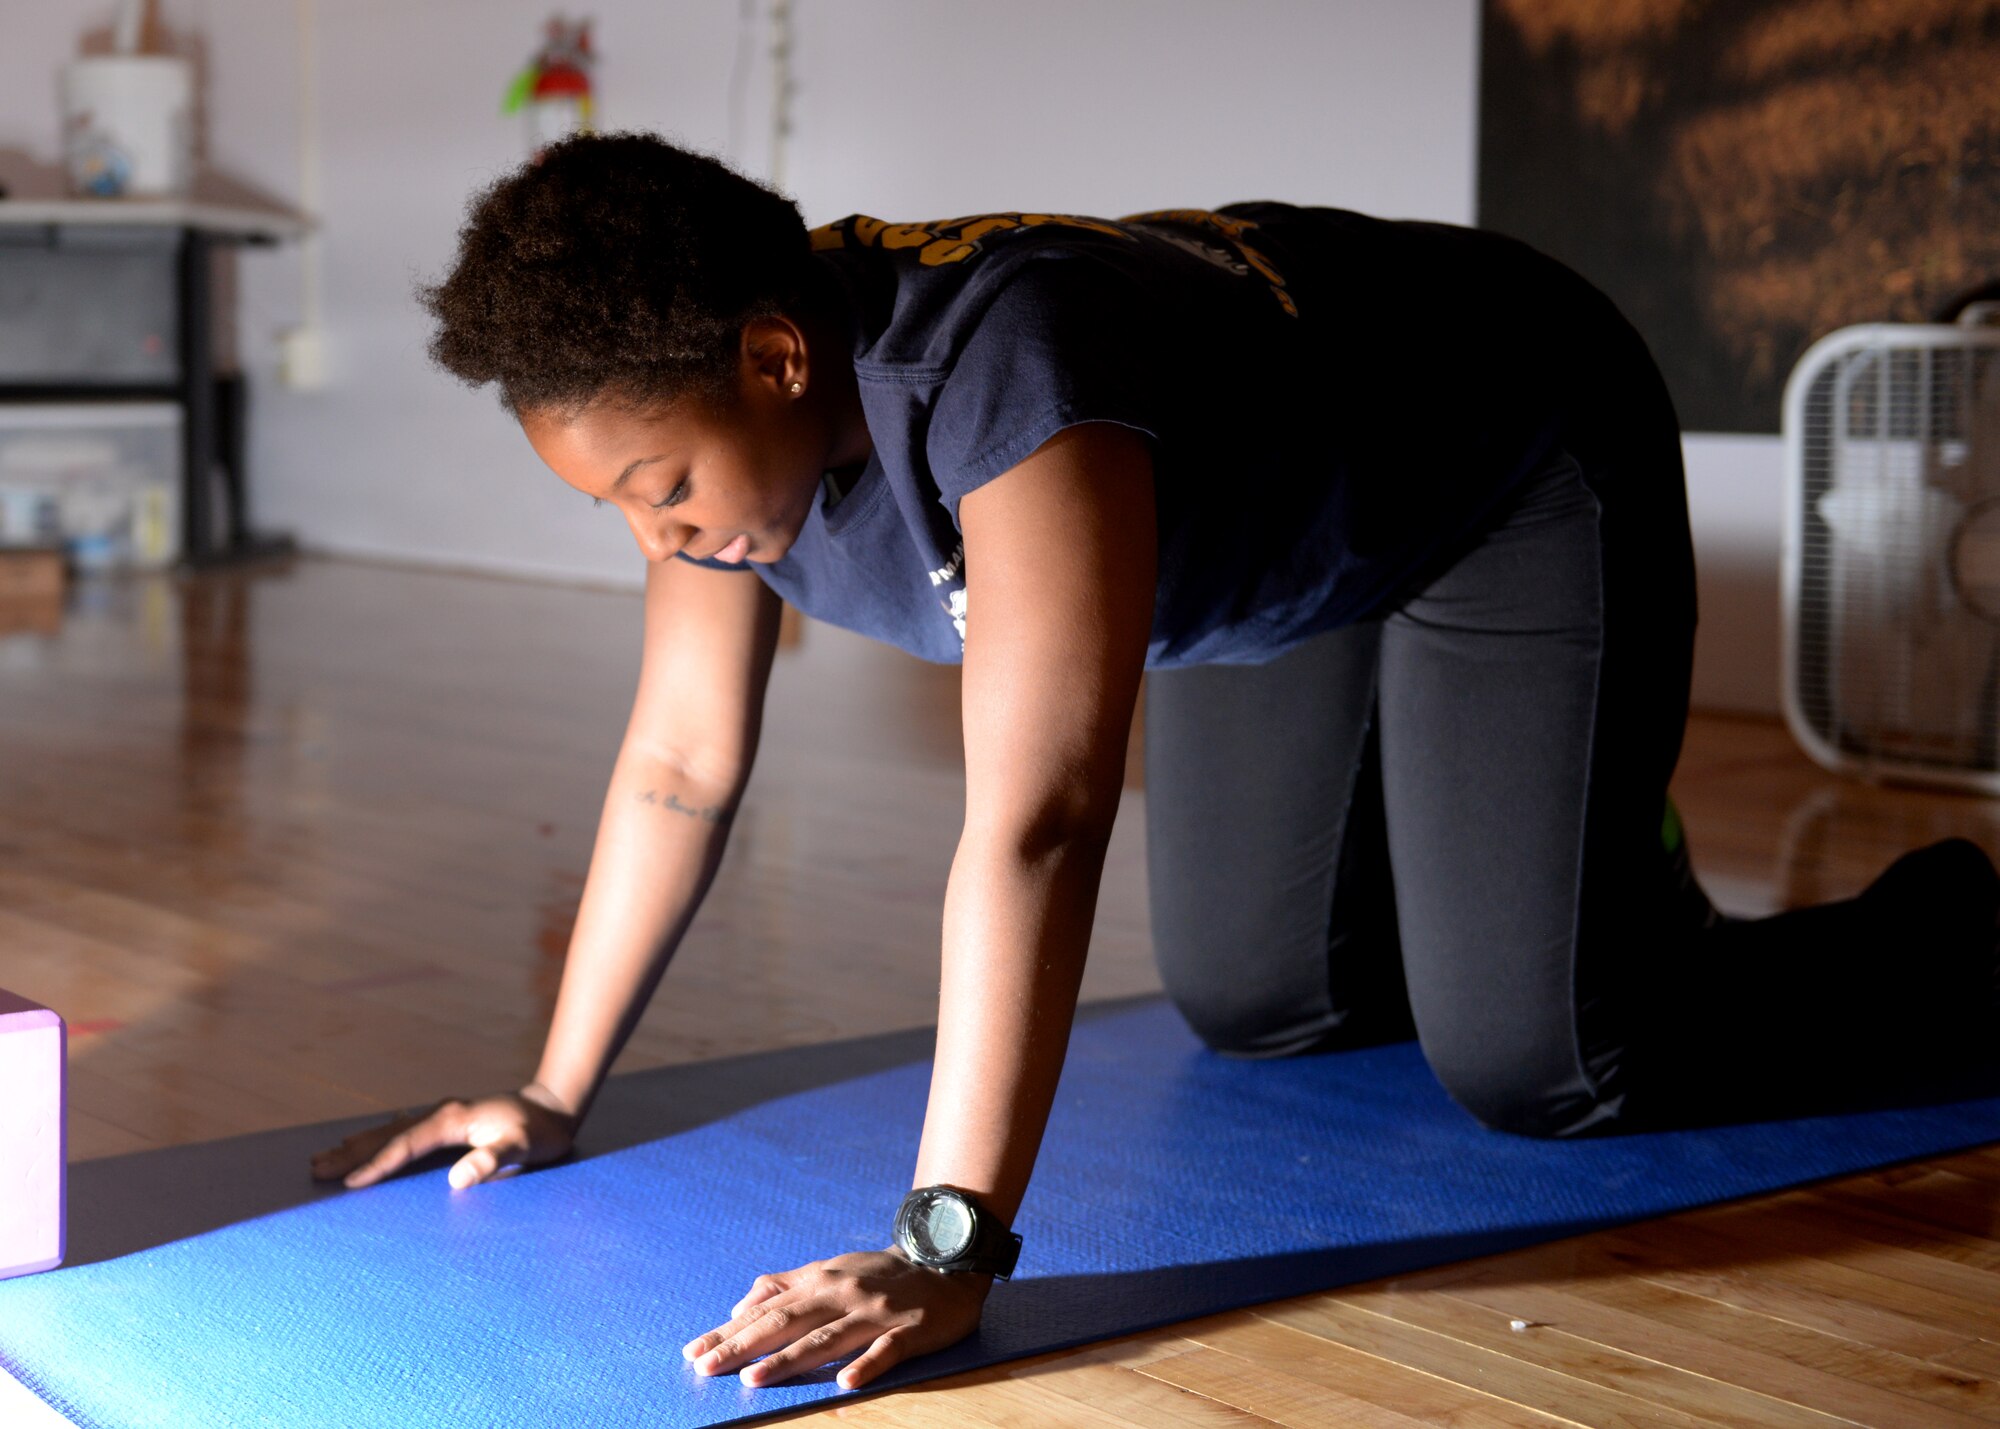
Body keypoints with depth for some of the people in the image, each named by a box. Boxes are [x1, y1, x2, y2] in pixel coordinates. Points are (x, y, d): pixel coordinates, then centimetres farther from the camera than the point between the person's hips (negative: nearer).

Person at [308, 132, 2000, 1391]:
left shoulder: (1003, 375, -43)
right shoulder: (716, 396, -17)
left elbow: (1036, 824, -48)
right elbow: (680, 765, -8)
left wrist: (951, 1247, -50)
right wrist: (555, 1095, -5)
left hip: (1514, 463, -8)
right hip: (1287, 542, 8)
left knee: (1534, 1058, -12)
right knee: (1253, 1004, 13)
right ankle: (1603, 870, 41)